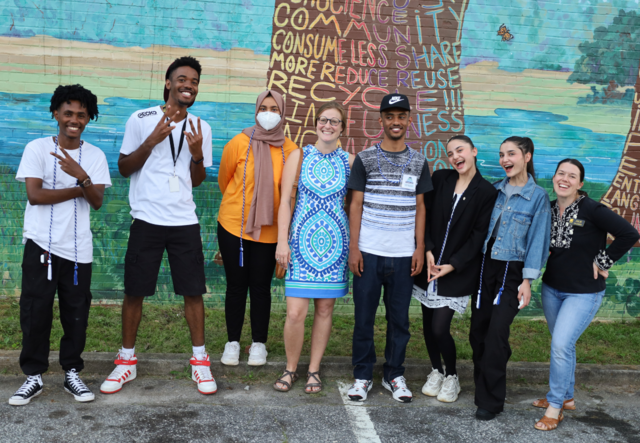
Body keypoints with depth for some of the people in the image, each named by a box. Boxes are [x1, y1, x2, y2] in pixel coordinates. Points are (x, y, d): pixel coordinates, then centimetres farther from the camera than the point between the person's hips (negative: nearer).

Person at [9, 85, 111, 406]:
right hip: (40, 244, -2)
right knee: (35, 313, 2)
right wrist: (80, 189, -7)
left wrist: (81, 175, -22)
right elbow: (35, 195, -11)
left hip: (78, 248, 2)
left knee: (77, 314, 6)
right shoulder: (37, 148, -1)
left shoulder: (95, 156, 5)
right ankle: (34, 376, 17)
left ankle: (72, 373, 21)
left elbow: (97, 202, -4)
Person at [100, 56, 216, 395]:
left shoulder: (200, 128, 7)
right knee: (134, 291, 5)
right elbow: (124, 168, 0)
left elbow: (197, 180, 11)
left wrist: (197, 155, -10)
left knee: (193, 291, 3)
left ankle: (200, 361, 16)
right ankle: (127, 361, 20)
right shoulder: (141, 120, -1)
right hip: (147, 220, -1)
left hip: (185, 221, 2)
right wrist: (152, 141, -14)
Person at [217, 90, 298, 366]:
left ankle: (259, 343, 23)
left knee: (261, 287, 8)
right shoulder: (239, 143, -8)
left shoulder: (291, 151, -6)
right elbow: (223, 180, 9)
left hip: (268, 230, 0)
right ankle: (232, 342, 23)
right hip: (233, 226, 0)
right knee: (236, 286, 8)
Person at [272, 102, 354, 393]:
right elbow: (285, 200, 1)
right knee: (295, 313, -7)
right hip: (302, 240, -1)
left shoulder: (349, 161, 6)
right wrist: (282, 241, -5)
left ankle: (314, 370, 22)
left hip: (335, 241, 2)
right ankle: (290, 369, 15)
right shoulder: (299, 156, 3)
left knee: (324, 309, 7)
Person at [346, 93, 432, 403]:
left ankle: (394, 375, 22)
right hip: (369, 252, -1)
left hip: (403, 254, 2)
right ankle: (362, 376, 17)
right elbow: (356, 205, 2)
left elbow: (419, 207, 10)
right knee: (364, 317, 4)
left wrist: (420, 248, 3)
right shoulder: (365, 159, 2)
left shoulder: (418, 162, 9)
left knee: (399, 318, 8)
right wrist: (353, 247, -4)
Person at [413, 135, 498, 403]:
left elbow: (479, 235, -7)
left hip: (457, 271, -3)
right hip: (429, 265, 3)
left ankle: (451, 377, 18)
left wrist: (453, 265, -12)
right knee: (428, 324, 10)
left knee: (440, 328, -7)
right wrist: (428, 251, -8)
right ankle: (436, 371, 33)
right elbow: (425, 215, 3)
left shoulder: (487, 192, -5)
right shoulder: (439, 179, 3)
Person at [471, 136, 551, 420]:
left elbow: (536, 240, -5)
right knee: (477, 330, 5)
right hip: (485, 266, 4)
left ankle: (490, 401, 4)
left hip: (512, 270, -4)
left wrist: (527, 281, -9)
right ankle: (484, 387, 23)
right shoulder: (495, 190, 8)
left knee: (496, 333, -9)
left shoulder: (537, 196, -4)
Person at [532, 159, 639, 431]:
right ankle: (566, 397, 34)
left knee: (561, 345, -12)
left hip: (584, 292, -6)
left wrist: (602, 262, -15)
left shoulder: (592, 210, -18)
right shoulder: (549, 209, 0)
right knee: (562, 345, 16)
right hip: (551, 288, 6)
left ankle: (555, 407, 4)